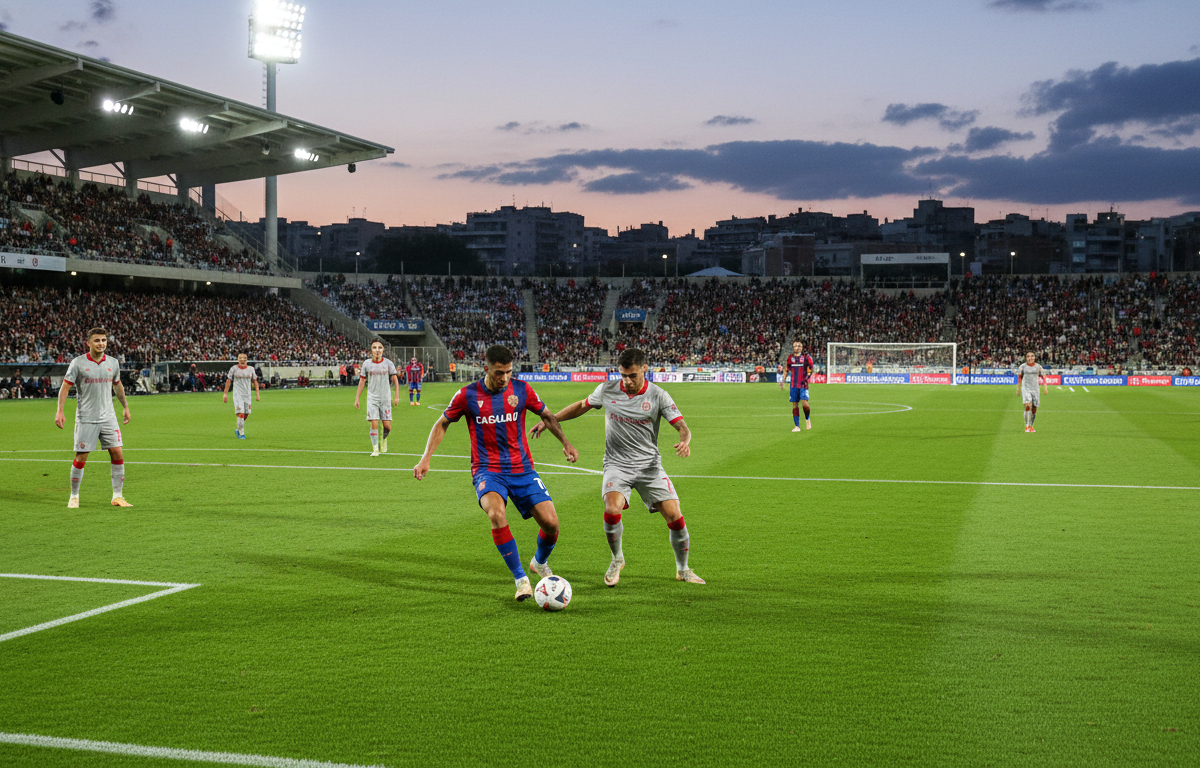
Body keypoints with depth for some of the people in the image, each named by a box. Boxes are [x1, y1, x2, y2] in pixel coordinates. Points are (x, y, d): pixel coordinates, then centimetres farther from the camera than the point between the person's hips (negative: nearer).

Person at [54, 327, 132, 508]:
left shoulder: (113, 363, 7)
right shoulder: (78, 363, -5)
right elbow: (65, 386, -4)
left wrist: (126, 407, 26)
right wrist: (60, 411, -12)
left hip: (108, 417, 3)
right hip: (85, 418, -3)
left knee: (117, 454, -4)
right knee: (81, 458, -1)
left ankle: (118, 497, 5)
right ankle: (74, 497, 16)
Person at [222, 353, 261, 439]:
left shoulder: (250, 369, 5)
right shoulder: (233, 369, -2)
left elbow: (255, 381, 10)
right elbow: (228, 381, 3)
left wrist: (258, 394, 3)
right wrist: (225, 394, 0)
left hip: (247, 395, 4)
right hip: (237, 394, -4)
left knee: (246, 414, 6)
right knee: (240, 413, -14)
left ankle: (238, 429, 29)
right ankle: (241, 434, -9)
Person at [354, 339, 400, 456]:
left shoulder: (388, 363, -1)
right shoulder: (367, 363, 1)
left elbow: (395, 379, 3)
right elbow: (362, 381, 7)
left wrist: (397, 396, -5)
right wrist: (357, 398, 7)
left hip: (385, 398, 0)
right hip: (372, 398, 0)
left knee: (387, 426, -2)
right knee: (374, 424, -10)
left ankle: (384, 438, 31)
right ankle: (375, 449, -1)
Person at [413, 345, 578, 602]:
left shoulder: (521, 390, -1)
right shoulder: (468, 395, -5)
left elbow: (547, 416, 16)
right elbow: (442, 424, 9)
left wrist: (566, 443, 7)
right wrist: (426, 459, 2)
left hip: (522, 469, 2)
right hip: (487, 471, -2)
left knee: (550, 522, -9)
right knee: (496, 515, -32)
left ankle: (540, 563, 27)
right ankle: (520, 579, -16)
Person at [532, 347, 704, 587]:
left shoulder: (658, 396, -6)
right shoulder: (607, 390, -1)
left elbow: (681, 426, -9)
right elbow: (581, 406, 16)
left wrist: (685, 441, -32)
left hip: (650, 465, 0)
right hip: (617, 465, 0)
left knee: (675, 517, -8)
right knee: (612, 510, -26)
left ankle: (683, 569, 17)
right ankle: (617, 560, 3)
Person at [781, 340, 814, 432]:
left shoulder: (806, 357, 0)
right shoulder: (790, 357, 10)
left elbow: (810, 370, -2)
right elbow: (787, 370, 20)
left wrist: (805, 379, -16)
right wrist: (782, 381, 17)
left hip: (803, 384, -3)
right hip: (794, 385, 3)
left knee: (804, 403, -16)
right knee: (795, 405, 1)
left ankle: (807, 419, 13)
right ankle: (797, 426, 6)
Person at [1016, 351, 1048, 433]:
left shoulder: (1038, 367, 6)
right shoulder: (1023, 366, 3)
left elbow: (1042, 377, 9)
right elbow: (1019, 378, 10)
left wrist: (1045, 387, -2)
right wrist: (1018, 389, 8)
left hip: (1035, 389, 2)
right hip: (1025, 388, -2)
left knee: (1034, 409, 4)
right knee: (1028, 406, -20)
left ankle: (1031, 426, 22)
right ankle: (1027, 426, -15)